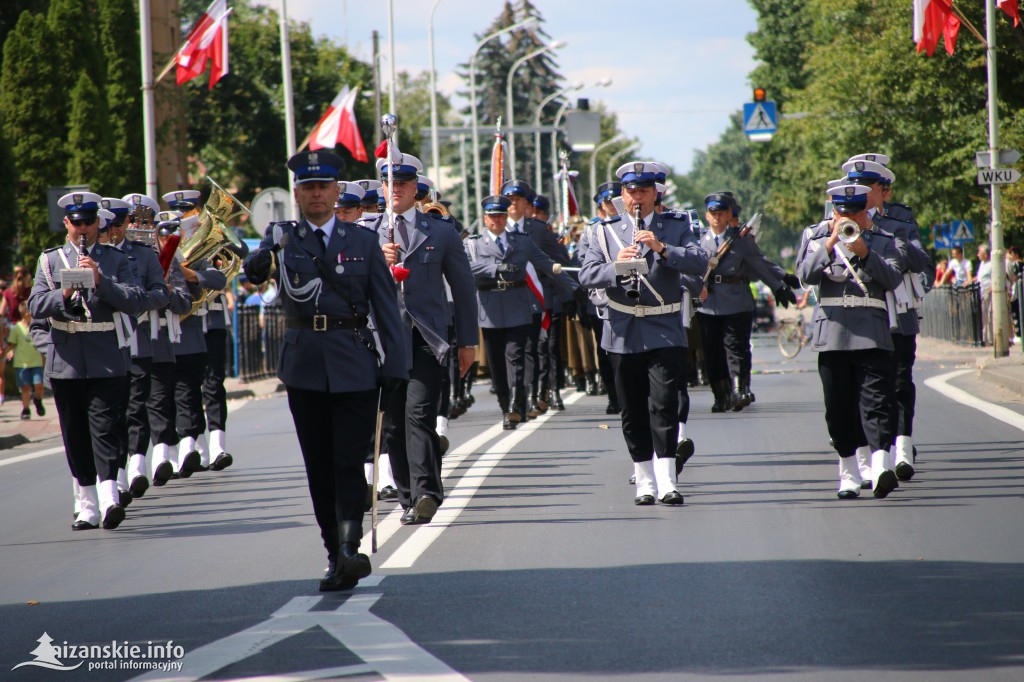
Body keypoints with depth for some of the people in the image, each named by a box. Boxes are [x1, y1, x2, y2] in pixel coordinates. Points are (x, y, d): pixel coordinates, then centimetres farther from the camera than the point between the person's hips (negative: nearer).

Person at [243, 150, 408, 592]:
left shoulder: (364, 242, 5)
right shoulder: (282, 239, 5)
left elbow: (386, 308, 4)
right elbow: (253, 271, -15)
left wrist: (394, 368, -3)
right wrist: (263, 260, -40)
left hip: (355, 368, -1)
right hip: (305, 368, 2)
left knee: (349, 463, -10)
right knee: (319, 468, 4)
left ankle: (350, 549, -18)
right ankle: (336, 556, 10)